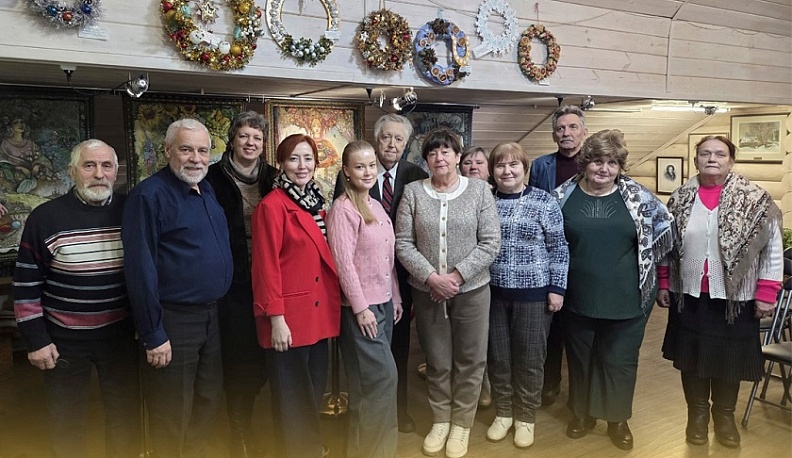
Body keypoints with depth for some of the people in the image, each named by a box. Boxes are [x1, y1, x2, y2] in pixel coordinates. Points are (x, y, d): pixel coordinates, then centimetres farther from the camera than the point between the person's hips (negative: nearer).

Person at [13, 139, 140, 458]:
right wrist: (36, 341, -6)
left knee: (126, 419, 14)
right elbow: (26, 284, -4)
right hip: (64, 340, -1)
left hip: (121, 336, 2)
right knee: (66, 423, 15)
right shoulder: (45, 218, -8)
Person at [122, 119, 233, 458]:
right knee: (172, 419, 6)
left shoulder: (207, 191, 9)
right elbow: (140, 268, -18)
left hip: (210, 316, 8)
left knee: (207, 404, 21)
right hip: (173, 321, -8)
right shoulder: (150, 194, -15)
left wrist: (215, 307, 13)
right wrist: (153, 335, -18)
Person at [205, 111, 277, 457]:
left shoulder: (272, 178, 10)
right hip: (232, 285, -4)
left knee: (260, 358, 12)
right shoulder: (215, 178, -4)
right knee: (238, 360, 2)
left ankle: (243, 425, 34)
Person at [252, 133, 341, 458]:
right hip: (289, 316, -7)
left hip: (320, 312, 8)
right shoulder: (271, 206, -12)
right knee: (292, 400, 6)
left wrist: (333, 305, 13)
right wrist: (276, 318, -17)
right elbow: (266, 266, -15)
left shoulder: (315, 203, 12)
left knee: (315, 392, 18)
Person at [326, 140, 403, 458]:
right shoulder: (343, 209, -13)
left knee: (370, 381, 13)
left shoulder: (377, 206, 11)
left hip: (384, 303, 8)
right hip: (361, 307, -8)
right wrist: (361, 307, -17)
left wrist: (396, 299, 15)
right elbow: (343, 262, -17)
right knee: (384, 375, -6)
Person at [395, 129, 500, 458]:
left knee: (469, 360, 10)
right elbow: (403, 244, -4)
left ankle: (461, 424, 28)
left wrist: (457, 275, -15)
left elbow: (490, 243, -6)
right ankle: (440, 421, 32)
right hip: (427, 291, 1)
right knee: (437, 362, 13)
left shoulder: (479, 190, -2)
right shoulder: (413, 192, 0)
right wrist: (432, 277, -15)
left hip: (471, 289, -1)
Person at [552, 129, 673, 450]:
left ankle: (618, 418, 32)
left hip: (626, 301, 0)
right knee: (580, 359, 15)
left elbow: (665, 227, 6)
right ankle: (583, 412, 36)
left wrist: (644, 265, 4)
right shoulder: (563, 196, -3)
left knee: (620, 361, 11)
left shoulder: (638, 197, -4)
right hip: (577, 300, 1)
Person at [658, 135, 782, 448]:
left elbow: (772, 249, -3)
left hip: (734, 297, -1)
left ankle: (724, 415, 34)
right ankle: (697, 413, 32)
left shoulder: (755, 200, -5)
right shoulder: (680, 199, 2)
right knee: (692, 357, 12)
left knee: (729, 359, 11)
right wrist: (663, 285, 5)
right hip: (688, 296, 2)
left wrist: (766, 294, -6)